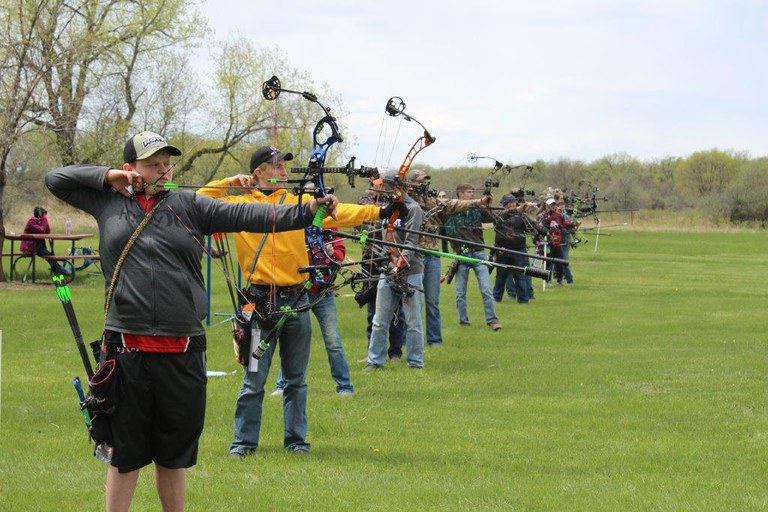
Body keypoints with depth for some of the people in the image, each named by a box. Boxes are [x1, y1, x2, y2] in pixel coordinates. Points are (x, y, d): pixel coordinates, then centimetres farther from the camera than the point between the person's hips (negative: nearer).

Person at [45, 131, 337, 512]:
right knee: (124, 452, 6)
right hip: (127, 348, -1)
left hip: (182, 350, 1)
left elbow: (244, 216, -3)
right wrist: (107, 176, 3)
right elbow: (55, 180, 16)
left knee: (174, 452, 12)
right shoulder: (109, 201, 9)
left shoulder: (189, 206, 7)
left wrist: (305, 213, -15)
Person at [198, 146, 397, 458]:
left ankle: (296, 438, 20)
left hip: (296, 302, 2)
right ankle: (244, 441, 12)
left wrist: (379, 212, -15)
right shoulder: (239, 204, 3)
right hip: (260, 301, -2)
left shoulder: (299, 203, 7)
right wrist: (228, 183, -3)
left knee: (296, 378, 10)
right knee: (254, 379, 2)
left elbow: (336, 213, -4)